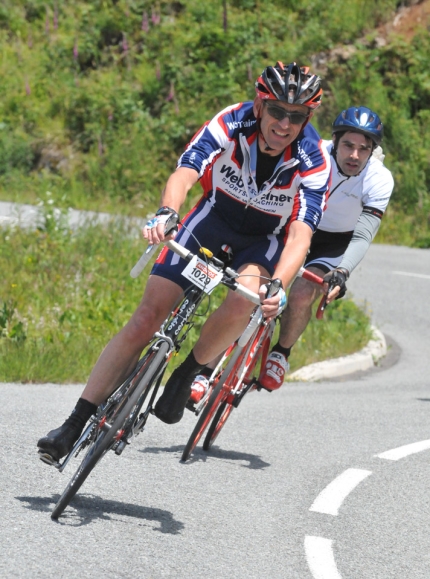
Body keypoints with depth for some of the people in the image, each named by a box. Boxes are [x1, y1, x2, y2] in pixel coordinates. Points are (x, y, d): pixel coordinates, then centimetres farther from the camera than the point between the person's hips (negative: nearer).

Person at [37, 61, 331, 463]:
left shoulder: (314, 162, -26)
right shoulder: (231, 123, -25)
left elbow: (301, 234, -34)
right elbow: (185, 173, -36)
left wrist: (278, 287, -51)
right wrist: (166, 213, -57)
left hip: (265, 239, 0)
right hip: (215, 216, 1)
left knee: (245, 298, -35)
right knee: (146, 318, -12)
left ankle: (186, 375, -9)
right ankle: (75, 425, -10)